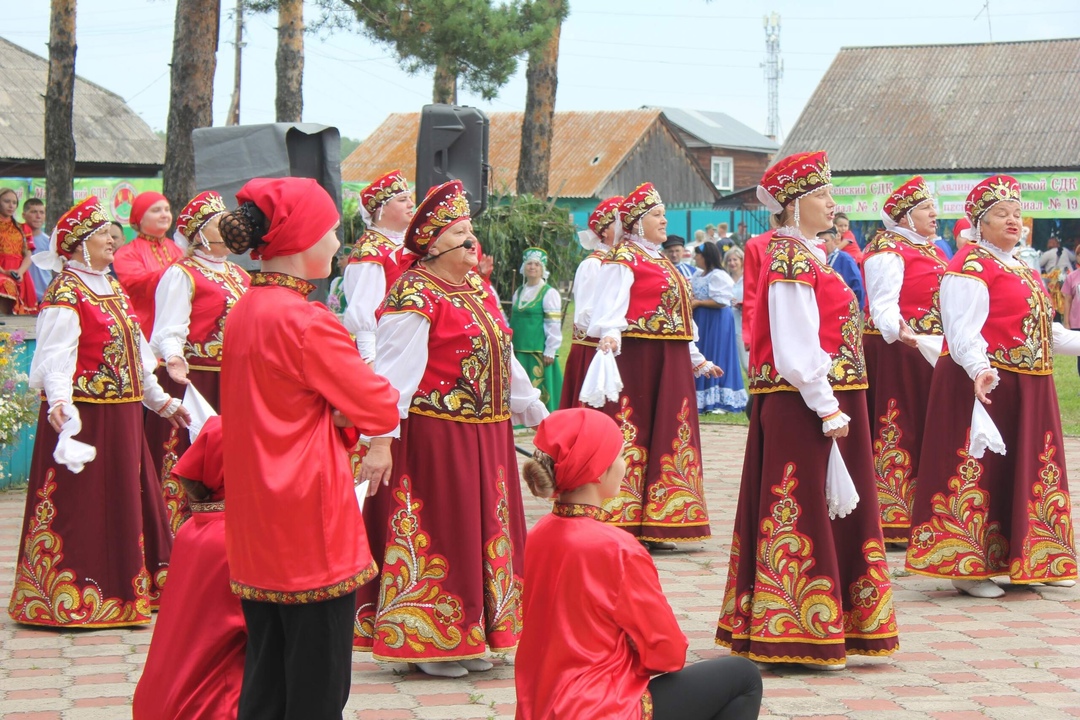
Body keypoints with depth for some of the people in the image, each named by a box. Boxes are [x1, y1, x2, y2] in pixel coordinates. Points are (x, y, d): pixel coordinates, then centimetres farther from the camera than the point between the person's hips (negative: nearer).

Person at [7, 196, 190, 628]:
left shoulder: (112, 290, 16)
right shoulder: (66, 293, -11)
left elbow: (136, 353, 24)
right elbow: (56, 355, -23)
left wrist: (161, 401, 28)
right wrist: (59, 400, -40)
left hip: (121, 416, 9)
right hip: (84, 416, -9)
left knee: (125, 502, 14)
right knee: (82, 507, -6)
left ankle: (123, 589, 23)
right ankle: (67, 599, -1)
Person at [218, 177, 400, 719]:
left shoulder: (243, 311, 10)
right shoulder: (306, 321, -17)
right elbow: (382, 410, -13)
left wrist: (326, 409, 0)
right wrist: (347, 412, 7)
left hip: (256, 530, 9)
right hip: (310, 524, -9)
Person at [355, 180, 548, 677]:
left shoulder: (479, 290, 14)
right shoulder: (415, 296, -13)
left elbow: (504, 361, 23)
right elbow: (393, 370, -20)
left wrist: (537, 413, 26)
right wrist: (380, 440, -27)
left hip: (485, 436, 9)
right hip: (434, 436, -9)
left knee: (481, 531, 13)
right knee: (435, 531, -1)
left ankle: (466, 638, 23)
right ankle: (428, 641, 9)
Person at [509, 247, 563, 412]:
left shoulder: (549, 293, -4)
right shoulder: (518, 293, 15)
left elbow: (554, 325, -9)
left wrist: (550, 352, -13)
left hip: (539, 353, -6)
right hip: (519, 351, 6)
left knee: (540, 393, -6)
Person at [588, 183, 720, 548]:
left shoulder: (660, 261, 21)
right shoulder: (622, 261, -5)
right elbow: (611, 307, -21)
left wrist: (697, 360, 28)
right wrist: (609, 335, -40)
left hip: (671, 364, 9)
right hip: (637, 358, -9)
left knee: (664, 436, 8)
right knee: (633, 433, -10)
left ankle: (654, 526, 13)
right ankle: (622, 524, -8)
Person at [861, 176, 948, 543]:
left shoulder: (933, 251, 19)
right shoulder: (887, 251, -10)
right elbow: (882, 306, -21)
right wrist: (898, 332, -40)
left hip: (930, 353, 9)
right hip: (894, 350, -9)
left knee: (925, 430, 11)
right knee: (895, 431, -8)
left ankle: (920, 514, 17)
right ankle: (890, 518, -4)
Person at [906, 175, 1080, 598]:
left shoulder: (1021, 270, 19)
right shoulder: (971, 266, -10)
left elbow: (1041, 329, 25)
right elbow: (963, 329, -23)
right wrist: (979, 369, -38)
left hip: (1030, 388, 9)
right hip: (986, 384, -9)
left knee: (1029, 474, 12)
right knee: (978, 472, -6)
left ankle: (1031, 562, 21)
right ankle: (967, 567, 0)